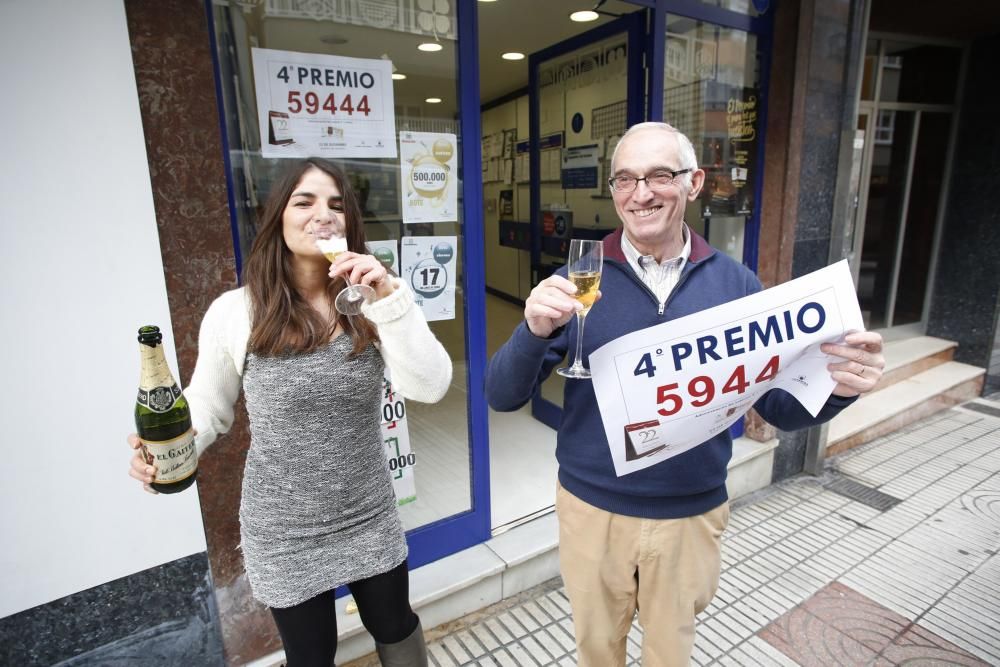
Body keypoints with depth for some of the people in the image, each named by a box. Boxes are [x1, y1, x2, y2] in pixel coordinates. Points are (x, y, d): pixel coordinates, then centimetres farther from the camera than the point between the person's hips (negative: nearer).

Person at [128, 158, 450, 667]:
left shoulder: (371, 302, -10)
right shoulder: (234, 312, -12)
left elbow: (430, 388, -21)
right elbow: (208, 404, 1)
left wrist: (392, 297, -31)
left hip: (369, 519, 2)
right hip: (284, 534, -1)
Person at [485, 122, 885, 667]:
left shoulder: (735, 285, -6)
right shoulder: (580, 282, -11)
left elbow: (779, 406, 0)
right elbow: (502, 396, -14)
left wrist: (835, 386, -22)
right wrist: (535, 331, -33)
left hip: (691, 514, 1)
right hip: (592, 508, -1)